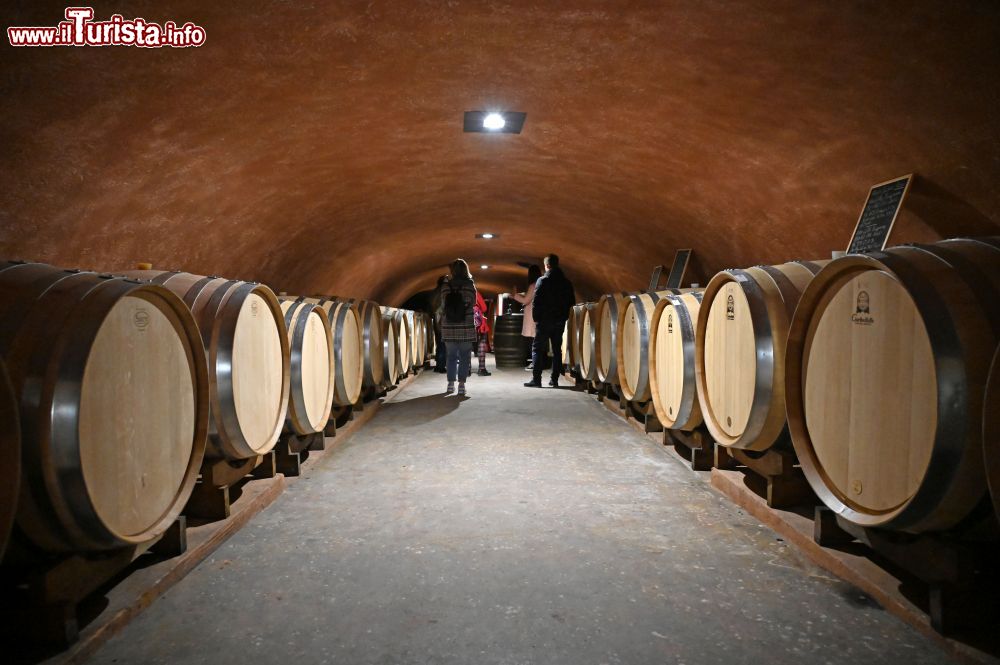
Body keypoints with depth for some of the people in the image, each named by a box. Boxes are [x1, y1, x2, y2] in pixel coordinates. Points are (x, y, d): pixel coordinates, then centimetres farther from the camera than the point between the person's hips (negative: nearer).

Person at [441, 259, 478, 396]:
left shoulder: (447, 286, -1)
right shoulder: (470, 285, -5)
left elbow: (444, 305, 5)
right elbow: (473, 303, 2)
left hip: (449, 328, 2)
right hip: (466, 328, -2)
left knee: (451, 356, 12)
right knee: (465, 356, 5)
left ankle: (450, 385, 12)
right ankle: (461, 385, 2)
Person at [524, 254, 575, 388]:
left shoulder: (542, 280, -9)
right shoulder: (566, 282, 6)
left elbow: (536, 302, -12)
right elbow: (571, 302, 8)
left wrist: (535, 318, -4)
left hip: (544, 320, -4)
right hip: (560, 321, 4)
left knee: (538, 348, 2)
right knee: (557, 349, 11)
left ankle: (536, 379, -4)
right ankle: (554, 380, 11)